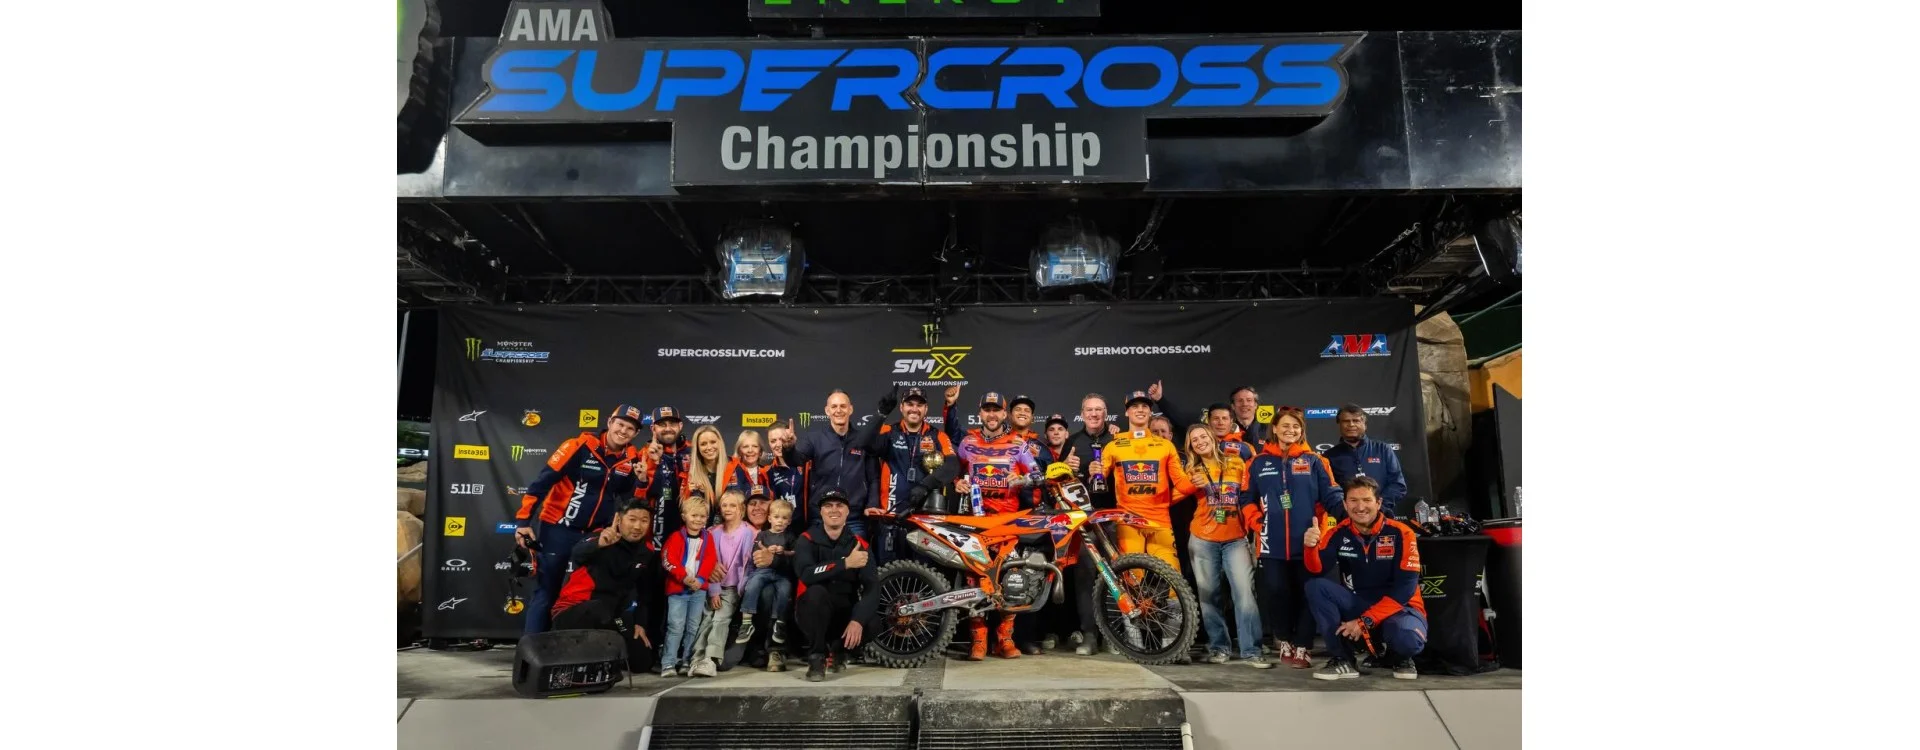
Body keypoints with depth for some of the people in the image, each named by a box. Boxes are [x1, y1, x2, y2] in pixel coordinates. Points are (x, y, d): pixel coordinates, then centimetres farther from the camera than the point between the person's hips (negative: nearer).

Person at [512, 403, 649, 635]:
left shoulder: (633, 459, -1)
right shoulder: (582, 445, -15)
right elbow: (543, 480, -14)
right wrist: (523, 520, -16)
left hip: (595, 533, 5)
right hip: (558, 528, -5)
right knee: (546, 591, 2)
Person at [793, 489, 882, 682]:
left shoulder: (858, 544, -1)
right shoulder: (807, 540, -8)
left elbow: (872, 587, -12)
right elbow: (806, 575, -28)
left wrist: (857, 620, -28)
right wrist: (846, 563, -36)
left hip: (844, 612, 2)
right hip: (812, 612, -2)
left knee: (872, 625, -28)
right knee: (816, 592, -34)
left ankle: (838, 649, 6)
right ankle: (816, 656, -15)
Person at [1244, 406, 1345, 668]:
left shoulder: (1314, 461, 6)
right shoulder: (1259, 463, 8)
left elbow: (1331, 495, 1)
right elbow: (1247, 498, 11)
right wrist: (1257, 523, -2)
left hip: (1306, 542, 0)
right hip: (1273, 544, 1)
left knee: (1307, 594, 2)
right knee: (1276, 592, 1)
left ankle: (1300, 647, 13)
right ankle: (1283, 641, 22)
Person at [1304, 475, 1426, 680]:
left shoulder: (1400, 533, -13)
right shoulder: (1338, 534, -5)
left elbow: (1404, 589, -16)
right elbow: (1318, 571, -17)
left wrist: (1365, 621, -22)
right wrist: (1311, 547, -40)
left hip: (1399, 607, -3)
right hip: (1357, 605, 3)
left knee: (1408, 639, -37)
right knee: (1315, 587, -22)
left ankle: (1400, 658, 3)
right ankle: (1342, 659, -11)